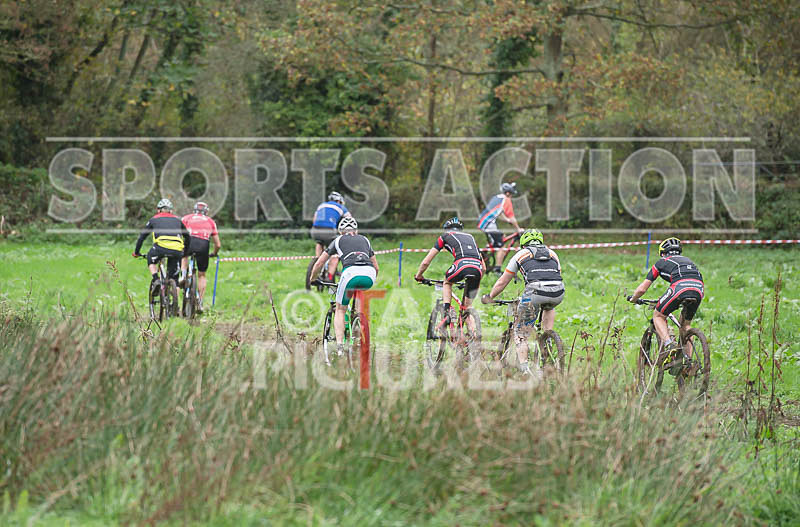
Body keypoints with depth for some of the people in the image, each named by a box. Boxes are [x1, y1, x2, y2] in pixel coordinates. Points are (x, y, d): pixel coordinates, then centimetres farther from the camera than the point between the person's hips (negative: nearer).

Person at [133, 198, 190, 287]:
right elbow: (187, 236, 38)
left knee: (151, 260, 28)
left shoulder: (154, 219, 26)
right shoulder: (177, 220, 31)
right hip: (177, 250, 2)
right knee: (173, 278, 14)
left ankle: (155, 280, 8)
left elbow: (142, 237, 30)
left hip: (162, 245, -2)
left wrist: (136, 252, 42)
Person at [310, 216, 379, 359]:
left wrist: (312, 279, 42)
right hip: (369, 274, 2)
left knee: (340, 310, 14)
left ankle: (339, 344, -3)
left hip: (351, 272, -2)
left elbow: (319, 263, 26)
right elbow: (376, 267, 34)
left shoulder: (338, 240, 26)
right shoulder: (365, 240, 32)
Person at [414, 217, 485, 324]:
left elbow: (426, 262, 26)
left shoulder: (445, 237, 27)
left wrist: (418, 276, 43)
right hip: (477, 269, 3)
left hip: (462, 265, -3)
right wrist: (477, 282, 53)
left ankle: (446, 313, 13)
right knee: (468, 306, 18)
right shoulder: (470, 237, 38)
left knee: (447, 281, 31)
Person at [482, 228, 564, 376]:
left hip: (535, 292, -3)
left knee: (521, 333, 9)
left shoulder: (521, 255, 24)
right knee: (549, 307, 40)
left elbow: (502, 282, 30)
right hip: (558, 294, 3)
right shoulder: (552, 253, 31)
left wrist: (489, 297, 46)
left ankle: (524, 367, -6)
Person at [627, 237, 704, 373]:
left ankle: (669, 344, -7)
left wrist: (633, 299, 46)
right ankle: (688, 359, 18)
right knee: (685, 324, 27)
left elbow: (642, 289, 25)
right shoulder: (687, 260, 38)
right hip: (698, 290, 4)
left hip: (679, 288, -4)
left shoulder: (661, 262, 26)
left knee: (658, 316, 17)